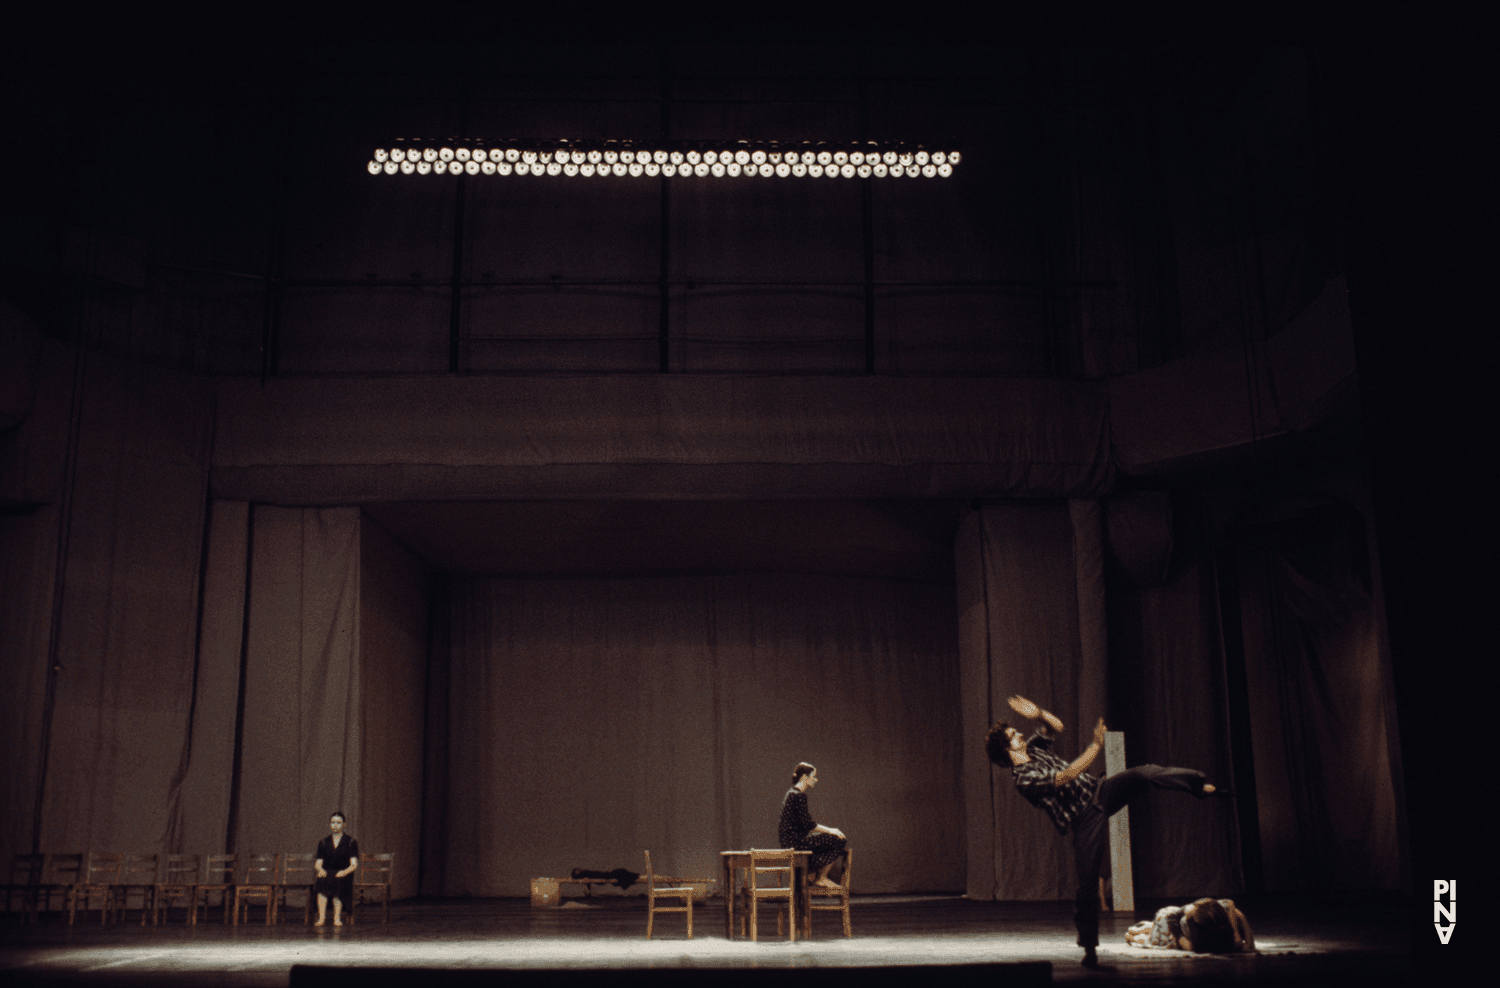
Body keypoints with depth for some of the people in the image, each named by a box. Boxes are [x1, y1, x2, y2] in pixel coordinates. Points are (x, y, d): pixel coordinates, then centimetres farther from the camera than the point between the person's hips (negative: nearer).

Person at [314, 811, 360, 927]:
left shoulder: (351, 842, 10)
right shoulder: (323, 843, 18)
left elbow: (354, 864, -2)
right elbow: (318, 863, 9)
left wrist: (345, 871, -22)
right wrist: (320, 870, -15)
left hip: (343, 875, -2)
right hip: (327, 874, 2)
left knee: (337, 882, -36)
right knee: (321, 881, -33)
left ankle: (337, 919, -39)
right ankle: (321, 917, -39)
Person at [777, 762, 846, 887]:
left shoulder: (792, 793, 15)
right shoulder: (799, 795, -17)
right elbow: (808, 825, -18)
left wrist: (828, 830, 14)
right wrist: (830, 830, -8)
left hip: (789, 838, 10)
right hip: (795, 839, -10)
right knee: (837, 841, -8)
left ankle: (811, 874, 18)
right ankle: (821, 878, 5)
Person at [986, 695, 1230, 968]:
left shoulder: (1032, 747, 6)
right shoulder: (1024, 779, -20)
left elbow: (1057, 727, 17)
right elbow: (1066, 776, -27)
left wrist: (1039, 714, -4)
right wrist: (1096, 745, -28)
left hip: (1099, 792, 7)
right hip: (1085, 818, -7)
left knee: (1142, 773, -18)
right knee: (1088, 881, -9)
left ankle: (1200, 785, -13)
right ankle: (1088, 947, 5)